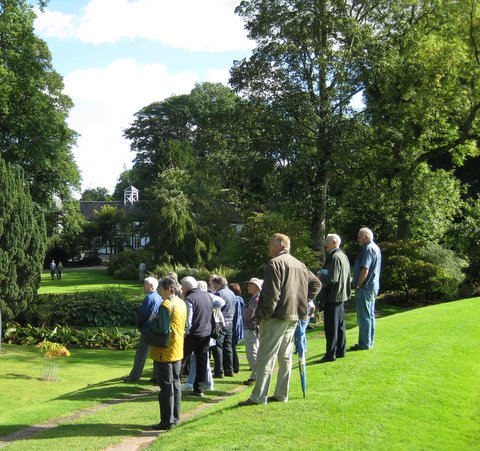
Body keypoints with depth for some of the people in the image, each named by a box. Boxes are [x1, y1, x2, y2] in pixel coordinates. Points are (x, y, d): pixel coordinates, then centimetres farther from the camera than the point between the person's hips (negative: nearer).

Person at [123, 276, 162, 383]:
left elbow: (142, 314, -14)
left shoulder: (149, 297, -15)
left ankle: (134, 376, 8)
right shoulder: (160, 298, 10)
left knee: (141, 354, 1)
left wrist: (139, 325, 3)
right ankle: (157, 377, 12)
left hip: (148, 331, -8)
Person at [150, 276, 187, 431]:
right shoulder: (182, 304, 9)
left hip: (165, 352, -9)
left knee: (166, 386, -3)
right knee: (175, 384, 14)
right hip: (178, 351, 9)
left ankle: (167, 421, 1)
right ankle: (175, 417, 21)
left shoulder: (166, 305, -18)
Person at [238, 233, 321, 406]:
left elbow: (271, 294, -19)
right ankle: (282, 394, 17)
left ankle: (258, 396, -6)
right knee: (285, 355, 14)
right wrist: (303, 301, 20)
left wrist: (264, 314, -11)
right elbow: (316, 283, 25)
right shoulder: (299, 264, 15)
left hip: (278, 315, -8)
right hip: (294, 316, 8)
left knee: (266, 356, -6)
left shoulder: (274, 264, -12)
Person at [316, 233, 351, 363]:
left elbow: (332, 279, -25)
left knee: (331, 327, -5)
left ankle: (330, 354, -2)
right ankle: (341, 351, 24)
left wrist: (321, 278, -10)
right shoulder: (343, 256, 13)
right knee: (340, 324, 16)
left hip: (332, 296, -10)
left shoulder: (335, 257, -18)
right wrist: (323, 276, 12)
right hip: (341, 295, 10)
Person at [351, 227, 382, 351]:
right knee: (370, 315, 14)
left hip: (365, 288, -10)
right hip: (373, 287, 10)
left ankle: (364, 343, -1)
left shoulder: (368, 249, -16)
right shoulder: (376, 248, 16)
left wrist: (357, 285, -15)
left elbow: (365, 270, -24)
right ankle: (369, 342, 20)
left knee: (364, 316, -5)